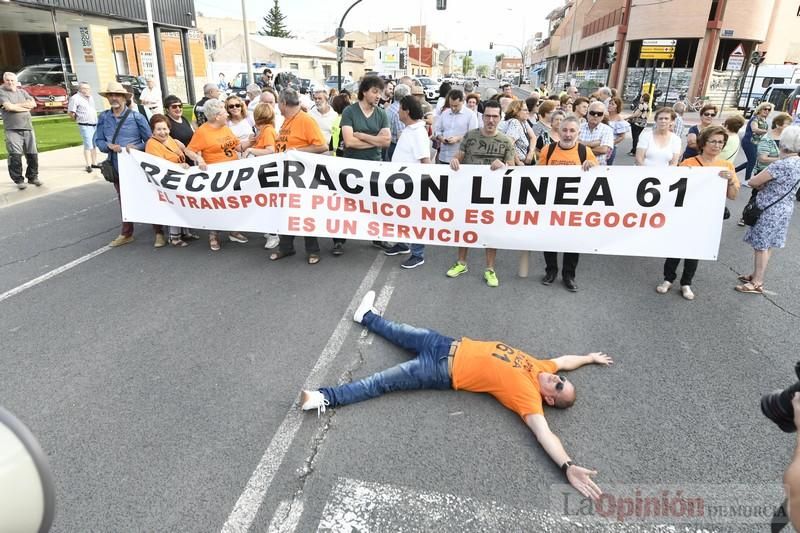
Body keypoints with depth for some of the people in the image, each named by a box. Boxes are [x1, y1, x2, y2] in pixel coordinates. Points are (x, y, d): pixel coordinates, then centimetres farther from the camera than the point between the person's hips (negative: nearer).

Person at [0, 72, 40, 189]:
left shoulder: (22, 92, 17)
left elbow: (33, 103, 3)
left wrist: (16, 105, -7)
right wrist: (25, 107, -2)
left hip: (28, 128, 4)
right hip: (12, 129, -4)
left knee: (32, 154, 4)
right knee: (15, 155, -10)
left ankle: (32, 177, 17)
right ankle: (19, 180, -3)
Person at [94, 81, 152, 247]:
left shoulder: (136, 117, -8)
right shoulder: (103, 117, 3)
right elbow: (98, 140, 5)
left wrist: (136, 147, -21)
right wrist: (109, 146, -15)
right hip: (117, 167, 5)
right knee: (124, 201, 16)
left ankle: (158, 231, 15)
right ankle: (126, 234, 28)